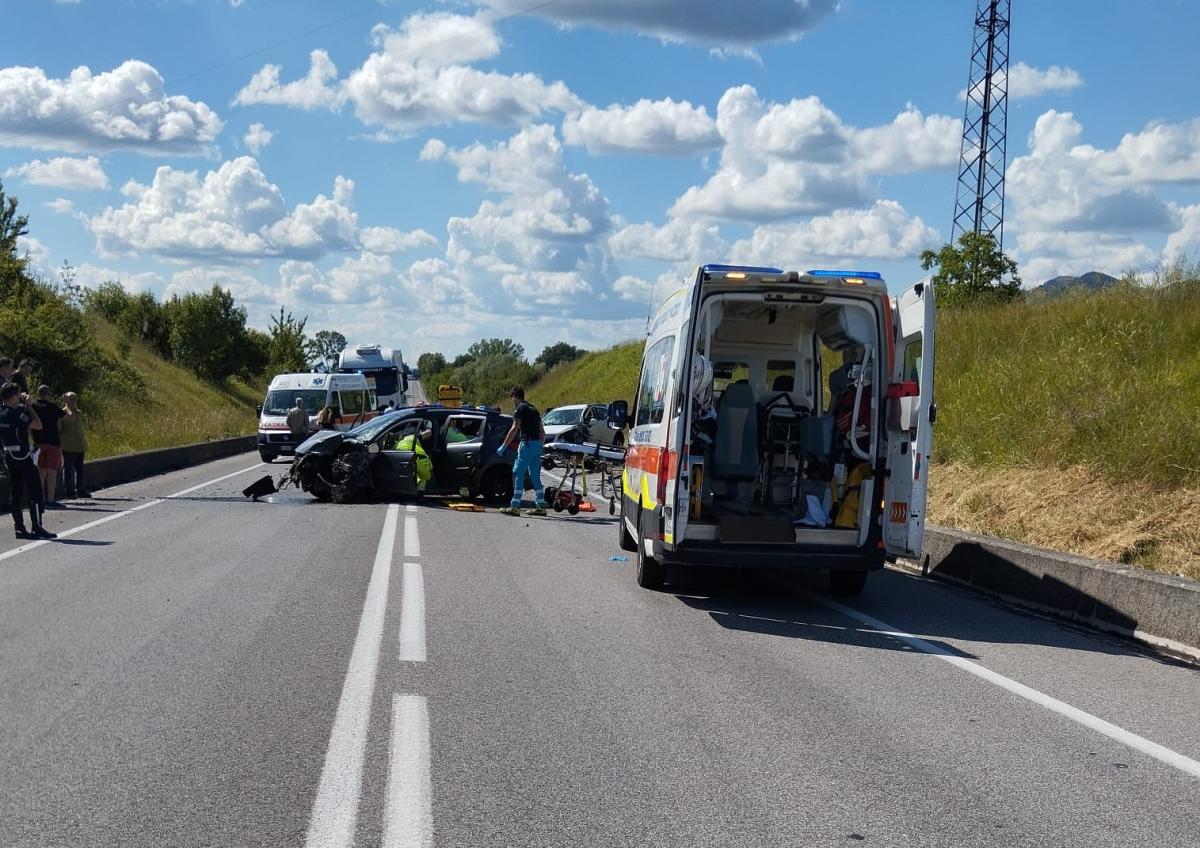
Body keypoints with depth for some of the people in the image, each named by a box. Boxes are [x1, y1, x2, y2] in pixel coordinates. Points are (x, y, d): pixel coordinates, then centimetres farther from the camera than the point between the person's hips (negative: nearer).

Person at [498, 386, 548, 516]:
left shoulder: (520, 409, -5)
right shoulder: (533, 409, 21)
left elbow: (514, 429, -14)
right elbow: (542, 432, 22)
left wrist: (503, 446, -11)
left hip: (527, 443, -8)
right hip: (537, 444, 8)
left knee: (518, 474, -6)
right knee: (535, 476, 13)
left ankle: (515, 507, -9)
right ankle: (541, 506, 12)